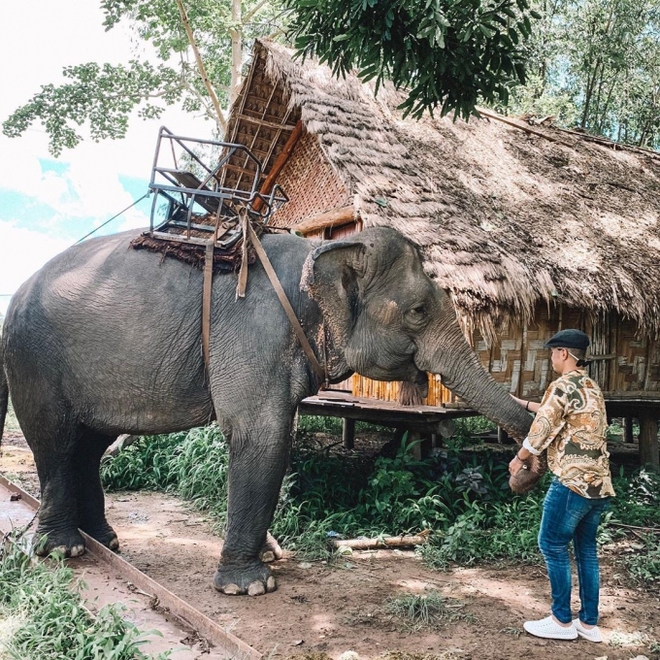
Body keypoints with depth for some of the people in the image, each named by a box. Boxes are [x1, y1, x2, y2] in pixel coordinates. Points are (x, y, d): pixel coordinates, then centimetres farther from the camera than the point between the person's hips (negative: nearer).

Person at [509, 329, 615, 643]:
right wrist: (523, 403, 41)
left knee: (553, 545, 3)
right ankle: (589, 623, 21)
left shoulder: (563, 385, -12)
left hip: (572, 482, -9)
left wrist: (519, 458, 5)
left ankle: (562, 621, 9)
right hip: (600, 484, 9)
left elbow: (542, 429, -11)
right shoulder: (592, 388, 16)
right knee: (586, 549, 14)